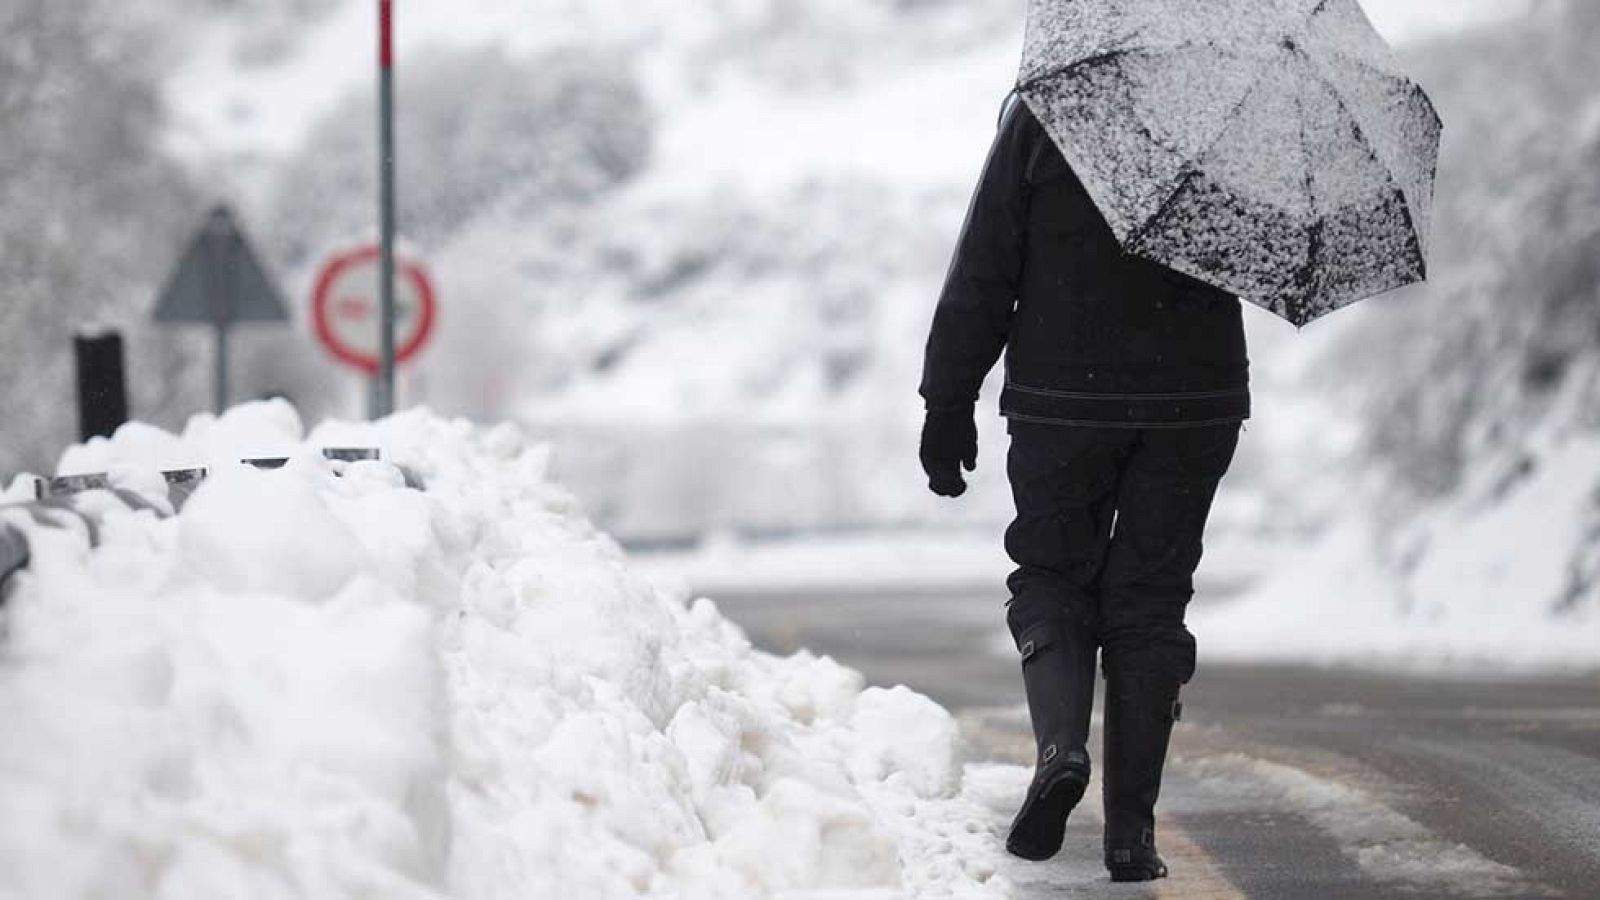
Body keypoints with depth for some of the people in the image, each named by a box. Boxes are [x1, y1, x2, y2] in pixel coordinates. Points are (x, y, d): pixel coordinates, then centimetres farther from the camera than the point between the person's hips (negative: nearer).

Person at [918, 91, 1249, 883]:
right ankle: (1131, 826, 5)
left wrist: (949, 402, -1)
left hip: (1064, 400, -2)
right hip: (1194, 399, 2)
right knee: (1149, 598, 9)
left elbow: (983, 270, -6)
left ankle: (1060, 746, -13)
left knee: (1053, 579, 14)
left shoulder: (1039, 113, -6)